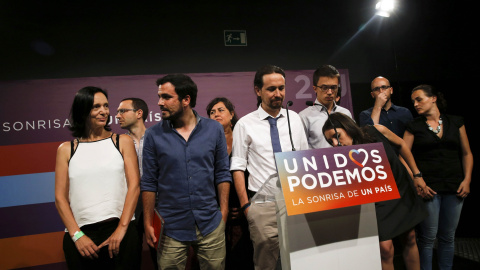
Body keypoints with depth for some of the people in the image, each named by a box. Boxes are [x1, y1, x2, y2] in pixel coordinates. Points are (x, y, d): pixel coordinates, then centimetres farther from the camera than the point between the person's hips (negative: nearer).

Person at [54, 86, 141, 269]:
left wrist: (121, 229, -9)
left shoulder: (123, 142, 5)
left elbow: (134, 186, -2)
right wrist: (77, 235, -5)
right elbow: (60, 198, 5)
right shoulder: (66, 149, 8)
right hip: (80, 235, 1)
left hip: (120, 231, -1)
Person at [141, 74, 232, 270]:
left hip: (211, 224, 1)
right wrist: (148, 224, 0)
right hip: (171, 227, 0)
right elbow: (149, 183, 1)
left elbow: (222, 174, 3)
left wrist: (223, 214, 0)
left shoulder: (214, 129, -2)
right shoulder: (154, 135, -4)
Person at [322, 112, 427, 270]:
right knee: (386, 248, -11)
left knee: (410, 240, 16)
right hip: (379, 203, -3)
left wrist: (417, 174, 6)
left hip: (403, 191, 3)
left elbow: (401, 145, 1)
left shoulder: (378, 131, -19)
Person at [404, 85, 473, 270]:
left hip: (454, 188, 2)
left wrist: (467, 180, 2)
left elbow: (466, 153, 12)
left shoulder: (456, 122, 9)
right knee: (428, 237, 1)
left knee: (448, 236, 11)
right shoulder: (414, 127, 2)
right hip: (427, 188, -2)